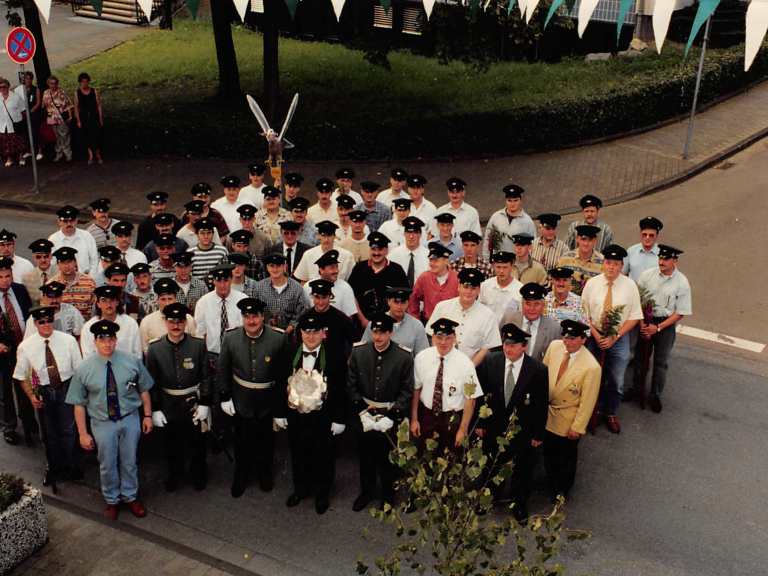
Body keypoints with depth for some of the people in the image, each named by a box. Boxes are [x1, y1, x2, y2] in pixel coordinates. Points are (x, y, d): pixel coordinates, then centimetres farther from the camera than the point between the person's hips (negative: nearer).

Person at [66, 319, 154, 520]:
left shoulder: (132, 362, -8)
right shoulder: (84, 369, -11)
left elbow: (144, 390, 2)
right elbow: (79, 404, -7)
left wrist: (147, 415, 2)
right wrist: (83, 433, -7)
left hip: (130, 420, 1)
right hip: (103, 424, -1)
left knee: (129, 462, 16)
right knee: (107, 466, 15)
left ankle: (130, 497, 39)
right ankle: (111, 500, 38)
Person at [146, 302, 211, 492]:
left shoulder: (198, 345, -11)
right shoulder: (155, 349, -9)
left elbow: (206, 377, -5)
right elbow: (152, 382, -3)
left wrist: (204, 404, -8)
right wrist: (155, 409, -4)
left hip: (193, 403, -1)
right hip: (168, 405, 1)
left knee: (196, 441, 15)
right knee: (171, 443, 17)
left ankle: (199, 474, 38)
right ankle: (174, 475, 40)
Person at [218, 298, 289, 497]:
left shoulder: (278, 340, -19)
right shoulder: (230, 338, -12)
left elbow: (284, 376, -13)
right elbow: (222, 370, 1)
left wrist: (281, 409, -9)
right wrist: (224, 397, 0)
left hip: (268, 402, -1)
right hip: (241, 401, 1)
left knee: (266, 440, 20)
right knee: (242, 441, 17)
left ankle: (265, 473, 46)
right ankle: (241, 475, 42)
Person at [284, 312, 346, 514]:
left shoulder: (333, 357, -13)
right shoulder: (290, 354, -5)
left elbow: (340, 391, -9)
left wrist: (339, 419, -8)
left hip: (322, 418, -2)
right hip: (295, 415, 3)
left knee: (323, 457, 13)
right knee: (298, 454, 19)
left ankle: (322, 493, 34)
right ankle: (301, 488, 41)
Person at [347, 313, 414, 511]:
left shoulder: (404, 357, -13)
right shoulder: (358, 352, -7)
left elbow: (407, 391, -10)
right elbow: (351, 385, -2)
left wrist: (391, 416, -16)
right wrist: (362, 411, -10)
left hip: (390, 415, -2)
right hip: (364, 414, 2)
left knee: (387, 457, 12)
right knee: (365, 455, 17)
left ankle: (388, 495, 34)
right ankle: (366, 491, 39)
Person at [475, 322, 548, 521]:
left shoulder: (538, 370, -20)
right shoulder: (490, 361, -15)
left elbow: (542, 405, -11)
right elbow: (480, 394, -6)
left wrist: (538, 434, -6)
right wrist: (479, 423, -3)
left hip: (522, 430, -2)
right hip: (494, 426, 2)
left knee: (522, 470, 19)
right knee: (492, 467, 23)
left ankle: (519, 504, 44)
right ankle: (492, 496, 50)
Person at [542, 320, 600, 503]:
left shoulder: (591, 367, -29)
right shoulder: (555, 346, -14)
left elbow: (587, 401, -20)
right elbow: (543, 372, 1)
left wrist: (577, 427, -13)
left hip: (567, 420, -4)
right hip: (547, 413, 4)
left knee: (566, 456, 21)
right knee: (549, 452, 25)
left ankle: (561, 491, 46)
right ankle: (550, 483, 52)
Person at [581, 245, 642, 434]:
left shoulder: (630, 286, -8)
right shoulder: (592, 283, -6)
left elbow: (634, 317, -5)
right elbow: (584, 313, -1)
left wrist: (614, 338, -13)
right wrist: (596, 335, -12)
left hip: (619, 338, 0)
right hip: (594, 337, 0)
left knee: (616, 381, 12)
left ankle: (611, 413, 34)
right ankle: (596, 410, 33)